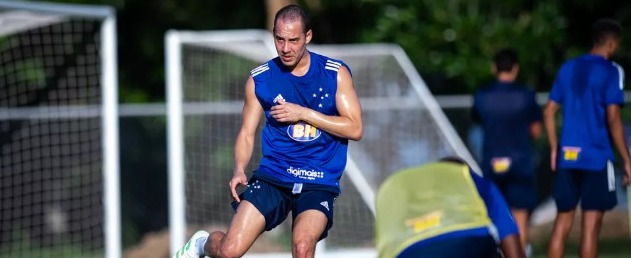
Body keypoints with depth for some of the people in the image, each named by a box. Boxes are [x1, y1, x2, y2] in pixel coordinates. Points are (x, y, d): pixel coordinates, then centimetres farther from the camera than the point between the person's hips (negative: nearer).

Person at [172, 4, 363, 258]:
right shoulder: (259, 79, 4)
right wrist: (239, 170, -11)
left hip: (319, 183, -1)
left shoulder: (336, 73, 0)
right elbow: (247, 133, 9)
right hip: (272, 176, 1)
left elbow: (355, 129, -5)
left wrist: (303, 113, -12)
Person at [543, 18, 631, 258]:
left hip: (567, 156, 6)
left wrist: (554, 149, 19)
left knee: (562, 222, 10)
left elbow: (549, 112, 13)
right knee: (591, 224, -2)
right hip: (596, 157, -6)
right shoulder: (611, 71, -6)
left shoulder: (568, 68, 12)